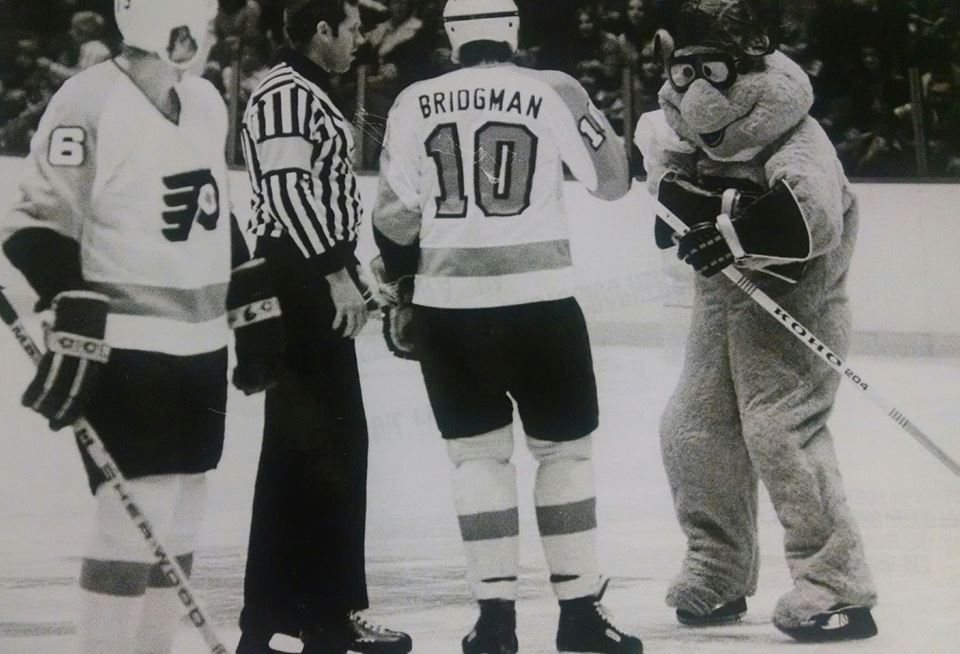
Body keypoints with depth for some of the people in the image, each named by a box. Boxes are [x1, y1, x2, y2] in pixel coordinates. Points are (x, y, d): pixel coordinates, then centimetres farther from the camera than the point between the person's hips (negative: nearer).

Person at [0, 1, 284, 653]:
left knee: (177, 521, 10)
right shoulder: (90, 104, -14)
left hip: (200, 348, 8)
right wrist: (71, 336, -21)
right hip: (123, 353, -8)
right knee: (136, 518, -12)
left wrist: (256, 316, 20)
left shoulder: (206, 103, 11)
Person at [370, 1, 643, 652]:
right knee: (564, 448, 11)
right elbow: (611, 179, 5)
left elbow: (396, 216, 3)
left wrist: (401, 293, 18)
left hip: (447, 306, 2)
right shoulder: (552, 91, -4)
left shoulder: (415, 104, 2)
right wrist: (589, 114, 23)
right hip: (537, 302, -2)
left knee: (479, 451, 12)